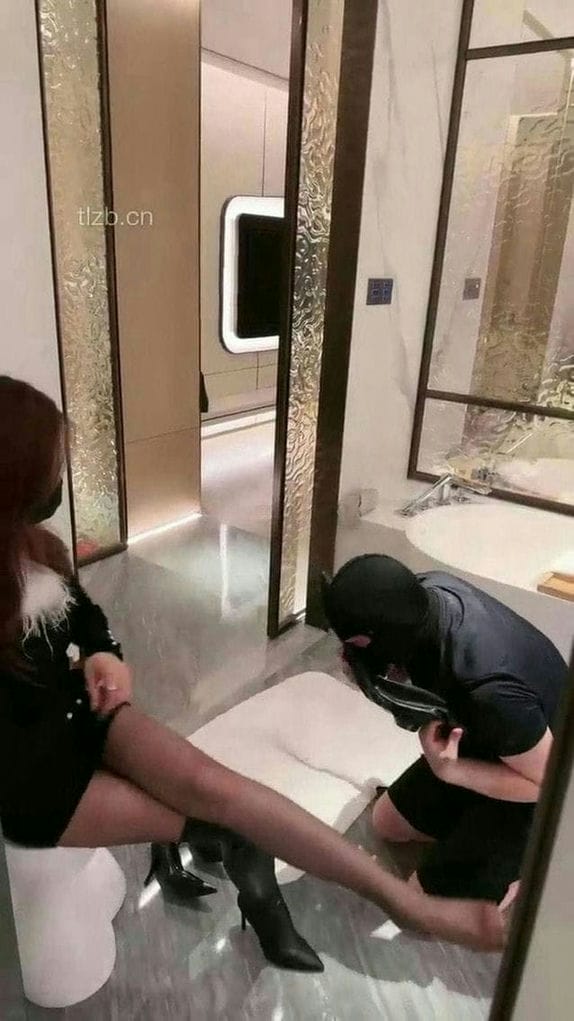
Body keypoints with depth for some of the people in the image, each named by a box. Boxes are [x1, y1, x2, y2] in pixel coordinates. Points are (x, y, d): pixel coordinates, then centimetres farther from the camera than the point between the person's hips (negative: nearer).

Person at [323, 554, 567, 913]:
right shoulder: (426, 591, -22)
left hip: (530, 784, -7)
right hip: (484, 741, 7)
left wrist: (450, 771, -30)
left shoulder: (490, 692, -43)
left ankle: (531, 855, 12)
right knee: (387, 822, 18)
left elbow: (546, 781, -24)